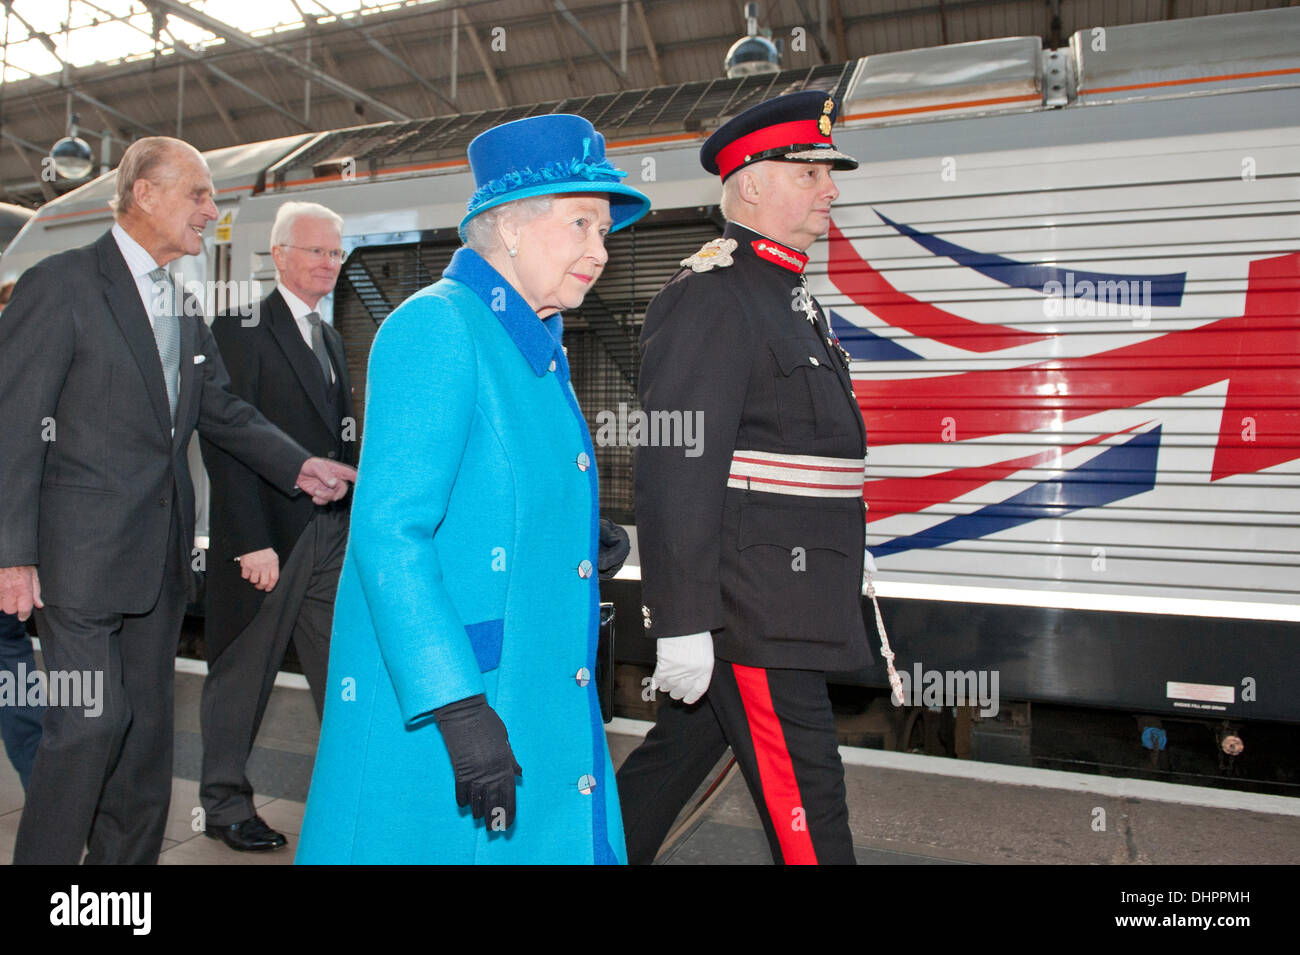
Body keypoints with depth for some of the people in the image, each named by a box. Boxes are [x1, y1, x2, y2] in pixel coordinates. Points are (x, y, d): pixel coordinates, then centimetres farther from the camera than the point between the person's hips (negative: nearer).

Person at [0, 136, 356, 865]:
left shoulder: (185, 309, 14)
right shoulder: (60, 285, -8)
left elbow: (224, 411, 16)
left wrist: (299, 466, 1)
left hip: (159, 556, 7)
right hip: (81, 553, -7)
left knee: (149, 726, 14)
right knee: (91, 722, -5)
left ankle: (129, 855, 28)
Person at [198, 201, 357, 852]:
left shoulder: (329, 338, 17)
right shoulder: (241, 328, -7)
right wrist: (252, 542, -18)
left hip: (333, 535, 7)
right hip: (265, 537, -6)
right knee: (242, 674, 9)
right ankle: (225, 805, 26)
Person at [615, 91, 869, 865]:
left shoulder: (789, 294, 18)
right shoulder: (710, 298, -14)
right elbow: (676, 471, -21)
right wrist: (682, 622, -23)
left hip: (784, 595, 9)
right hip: (749, 606, -9)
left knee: (677, 753, 20)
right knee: (806, 799, 0)